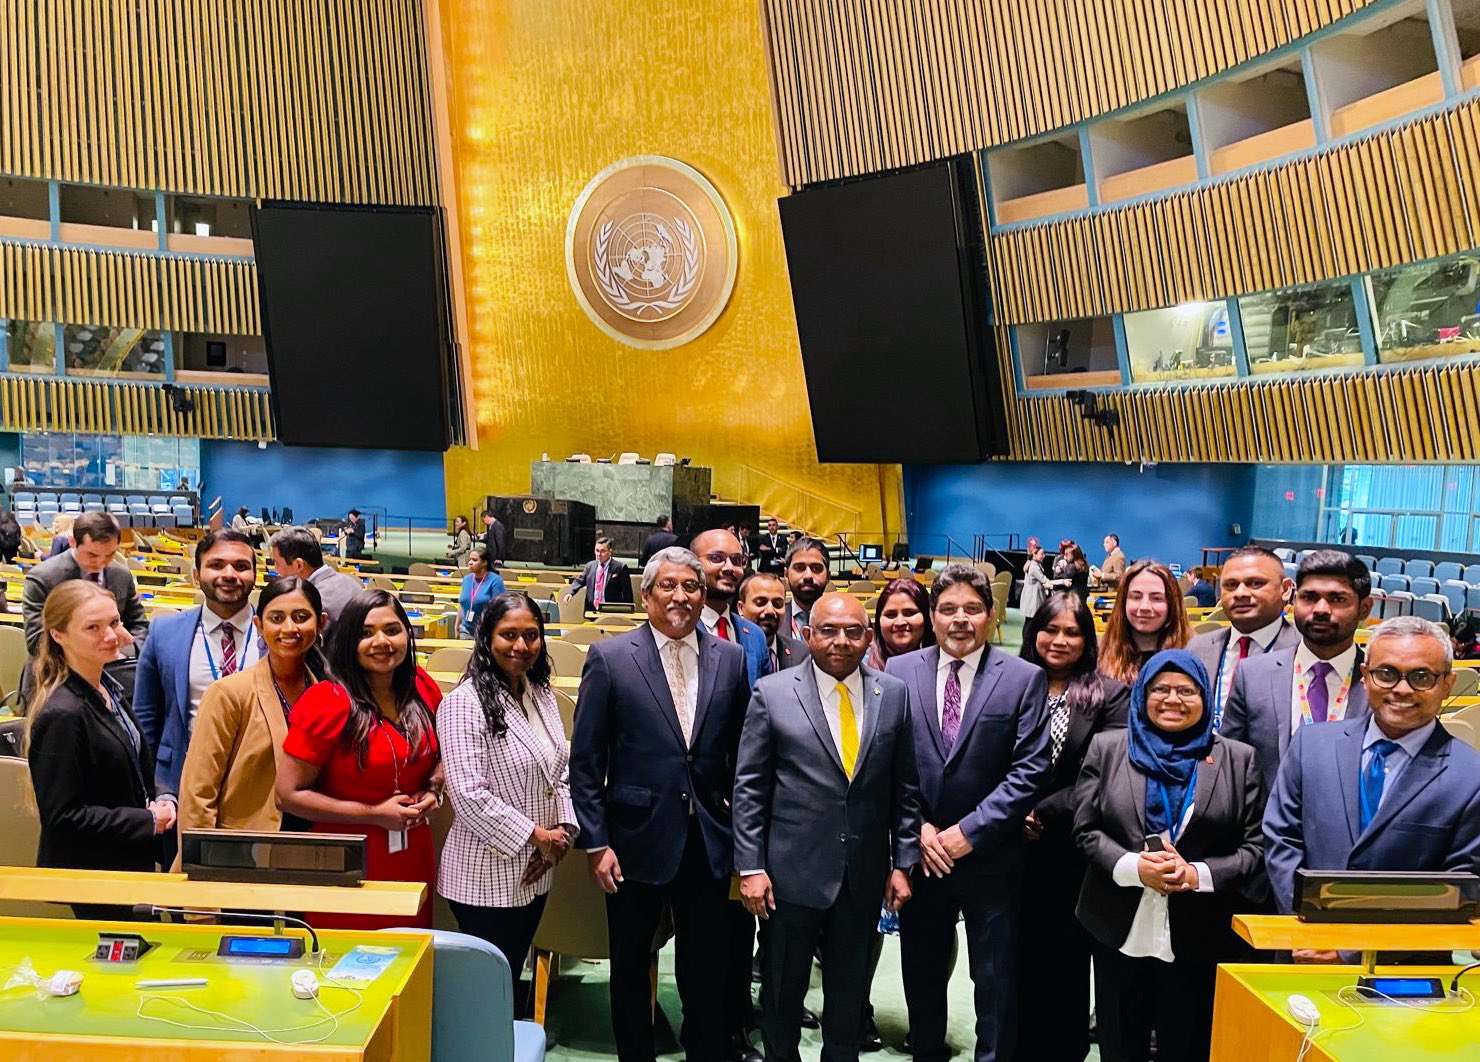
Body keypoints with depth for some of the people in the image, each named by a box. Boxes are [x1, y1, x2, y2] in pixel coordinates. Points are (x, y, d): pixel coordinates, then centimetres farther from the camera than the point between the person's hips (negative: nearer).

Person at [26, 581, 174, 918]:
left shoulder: (108, 689, 2)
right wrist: (149, 822, -18)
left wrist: (162, 802, -3)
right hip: (90, 875, -8)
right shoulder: (61, 715, -24)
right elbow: (63, 815, -23)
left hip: (128, 862, 8)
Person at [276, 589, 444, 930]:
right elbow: (289, 793, -14)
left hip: (413, 862, 5)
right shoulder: (327, 702, -14)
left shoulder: (423, 689, 1)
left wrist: (433, 790, -2)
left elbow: (443, 754, 19)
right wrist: (373, 814, -15)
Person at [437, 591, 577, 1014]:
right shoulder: (465, 703, -17)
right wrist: (537, 836, -17)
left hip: (533, 873, 7)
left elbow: (561, 771, 13)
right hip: (487, 877, -7)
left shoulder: (542, 694, 8)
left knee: (513, 979, 19)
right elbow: (469, 795, -22)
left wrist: (562, 830, -3)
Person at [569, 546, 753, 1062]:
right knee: (630, 968, 15)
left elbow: (741, 753, 7)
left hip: (708, 845, 2)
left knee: (707, 970, 13)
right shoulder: (610, 658, -6)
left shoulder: (731, 659, 2)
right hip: (637, 841, -2)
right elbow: (586, 762, -6)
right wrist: (596, 843, -9)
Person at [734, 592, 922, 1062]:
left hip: (865, 876, 2)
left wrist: (902, 863, 3)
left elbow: (905, 788, 5)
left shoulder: (894, 694, 1)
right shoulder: (772, 693, -6)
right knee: (782, 990, 13)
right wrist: (750, 866, -7)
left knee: (849, 992, 16)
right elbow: (748, 788, -4)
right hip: (794, 870, -2)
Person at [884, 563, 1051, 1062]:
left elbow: (1030, 770, -10)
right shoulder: (899, 671, 0)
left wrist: (971, 830, -14)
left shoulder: (1024, 678, -6)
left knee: (995, 979, 10)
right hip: (920, 852, 2)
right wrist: (917, 827, -9)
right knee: (922, 972, 18)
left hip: (990, 856, -2)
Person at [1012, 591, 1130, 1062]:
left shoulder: (1111, 696, -1)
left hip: (1072, 852, -2)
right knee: (1020, 958, 10)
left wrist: (1043, 812, -12)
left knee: (1066, 963, 8)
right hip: (1016, 847, 2)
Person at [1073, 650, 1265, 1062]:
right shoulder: (1107, 748, 5)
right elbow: (1087, 830, 0)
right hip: (1120, 930, 1)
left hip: (1200, 937, -1)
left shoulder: (1239, 759, 4)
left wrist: (1197, 874, -16)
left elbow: (1255, 846, -1)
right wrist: (1134, 867, -17)